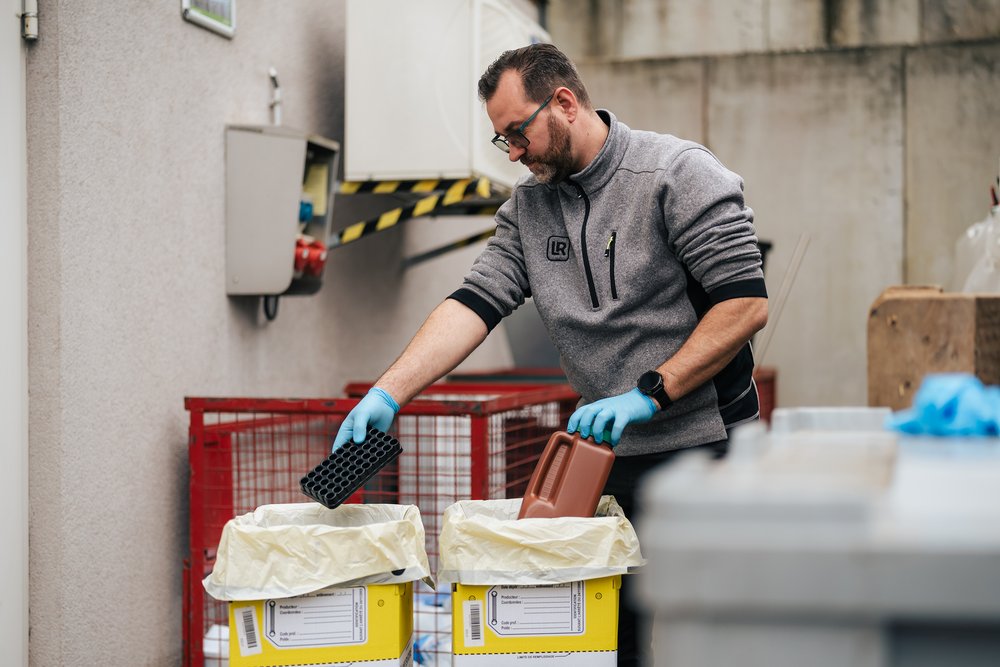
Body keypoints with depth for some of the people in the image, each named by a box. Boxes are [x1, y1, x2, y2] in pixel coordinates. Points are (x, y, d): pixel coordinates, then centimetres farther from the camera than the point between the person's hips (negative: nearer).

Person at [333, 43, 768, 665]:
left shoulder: (679, 173, -10)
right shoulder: (528, 205, 9)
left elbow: (746, 303, -15)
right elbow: (476, 301, 0)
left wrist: (648, 393, -19)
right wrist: (387, 394, -13)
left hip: (705, 447, -5)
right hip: (610, 453, 6)